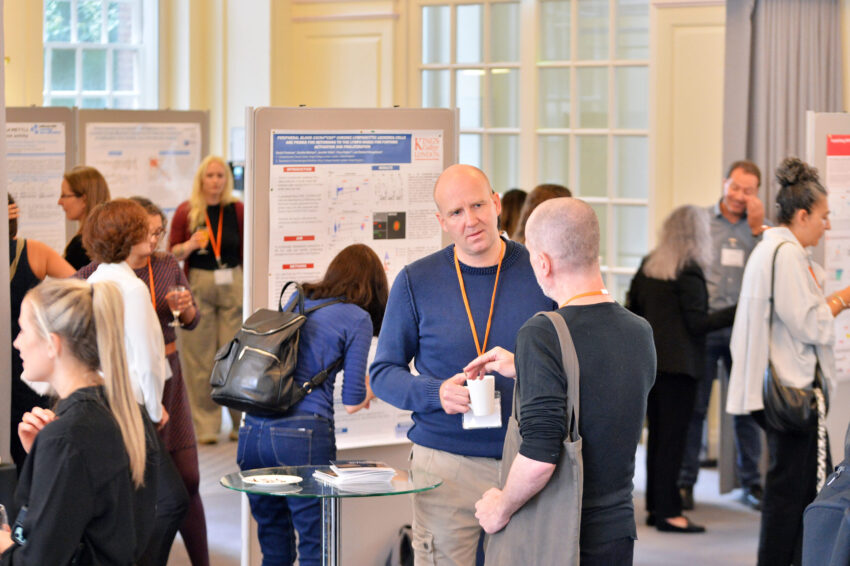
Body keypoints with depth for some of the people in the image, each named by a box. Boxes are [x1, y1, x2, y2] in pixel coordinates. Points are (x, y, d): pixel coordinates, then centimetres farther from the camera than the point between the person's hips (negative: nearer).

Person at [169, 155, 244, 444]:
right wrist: (190, 245, -13)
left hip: (233, 285, 0)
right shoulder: (186, 211, 1)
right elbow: (173, 253, 6)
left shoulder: (237, 211, 3)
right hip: (198, 284, 0)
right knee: (200, 357, 1)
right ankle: (205, 426, 9)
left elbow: (247, 252, 11)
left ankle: (242, 423, 11)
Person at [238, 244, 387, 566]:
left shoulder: (295, 301, 17)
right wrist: (371, 390, 21)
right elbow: (352, 403, -2)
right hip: (302, 436, -6)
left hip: (252, 431, 6)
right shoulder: (357, 318, 0)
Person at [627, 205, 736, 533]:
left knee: (656, 433, 14)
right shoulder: (689, 272, -14)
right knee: (673, 436, -2)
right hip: (679, 363, -7)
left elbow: (632, 308, 13)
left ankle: (655, 506, 19)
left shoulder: (648, 266, 7)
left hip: (649, 360, 7)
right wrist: (737, 312, -17)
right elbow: (697, 322, -16)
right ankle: (668, 512, 0)